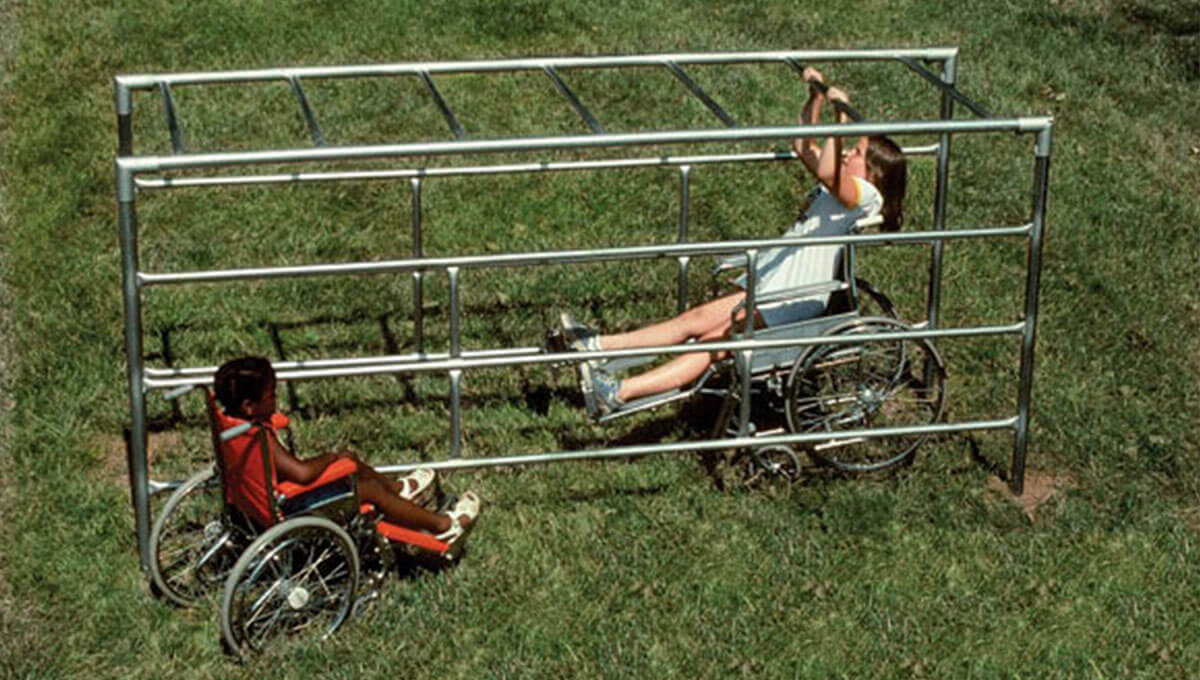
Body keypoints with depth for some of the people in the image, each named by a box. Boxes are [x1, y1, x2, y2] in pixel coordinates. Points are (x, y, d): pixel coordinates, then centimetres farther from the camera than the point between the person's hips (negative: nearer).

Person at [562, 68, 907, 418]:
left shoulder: (865, 194, -12)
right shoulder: (840, 186, 17)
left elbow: (827, 171, -33)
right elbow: (803, 146, 28)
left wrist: (841, 118, -32)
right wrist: (817, 98, 20)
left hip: (794, 301, -10)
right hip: (767, 283, 10)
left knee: (712, 344, -19)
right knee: (695, 320, 2)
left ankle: (619, 393, -29)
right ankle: (597, 345, -3)